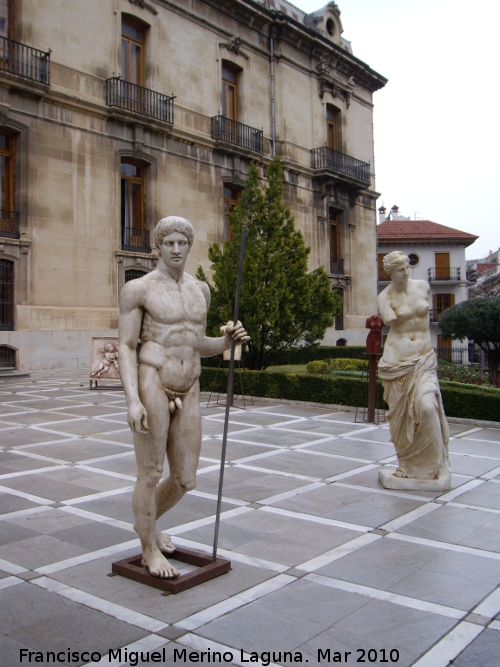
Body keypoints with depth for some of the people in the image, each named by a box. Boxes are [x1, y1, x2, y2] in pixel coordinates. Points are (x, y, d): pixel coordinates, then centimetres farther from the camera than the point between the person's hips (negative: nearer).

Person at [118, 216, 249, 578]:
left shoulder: (200, 289, 15)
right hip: (152, 386, -6)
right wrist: (133, 401, -16)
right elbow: (126, 347, -5)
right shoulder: (138, 288, -3)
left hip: (188, 394, 6)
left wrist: (229, 339, 0)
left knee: (186, 480, 11)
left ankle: (147, 522, 40)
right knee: (151, 474, 4)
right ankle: (150, 550, 26)